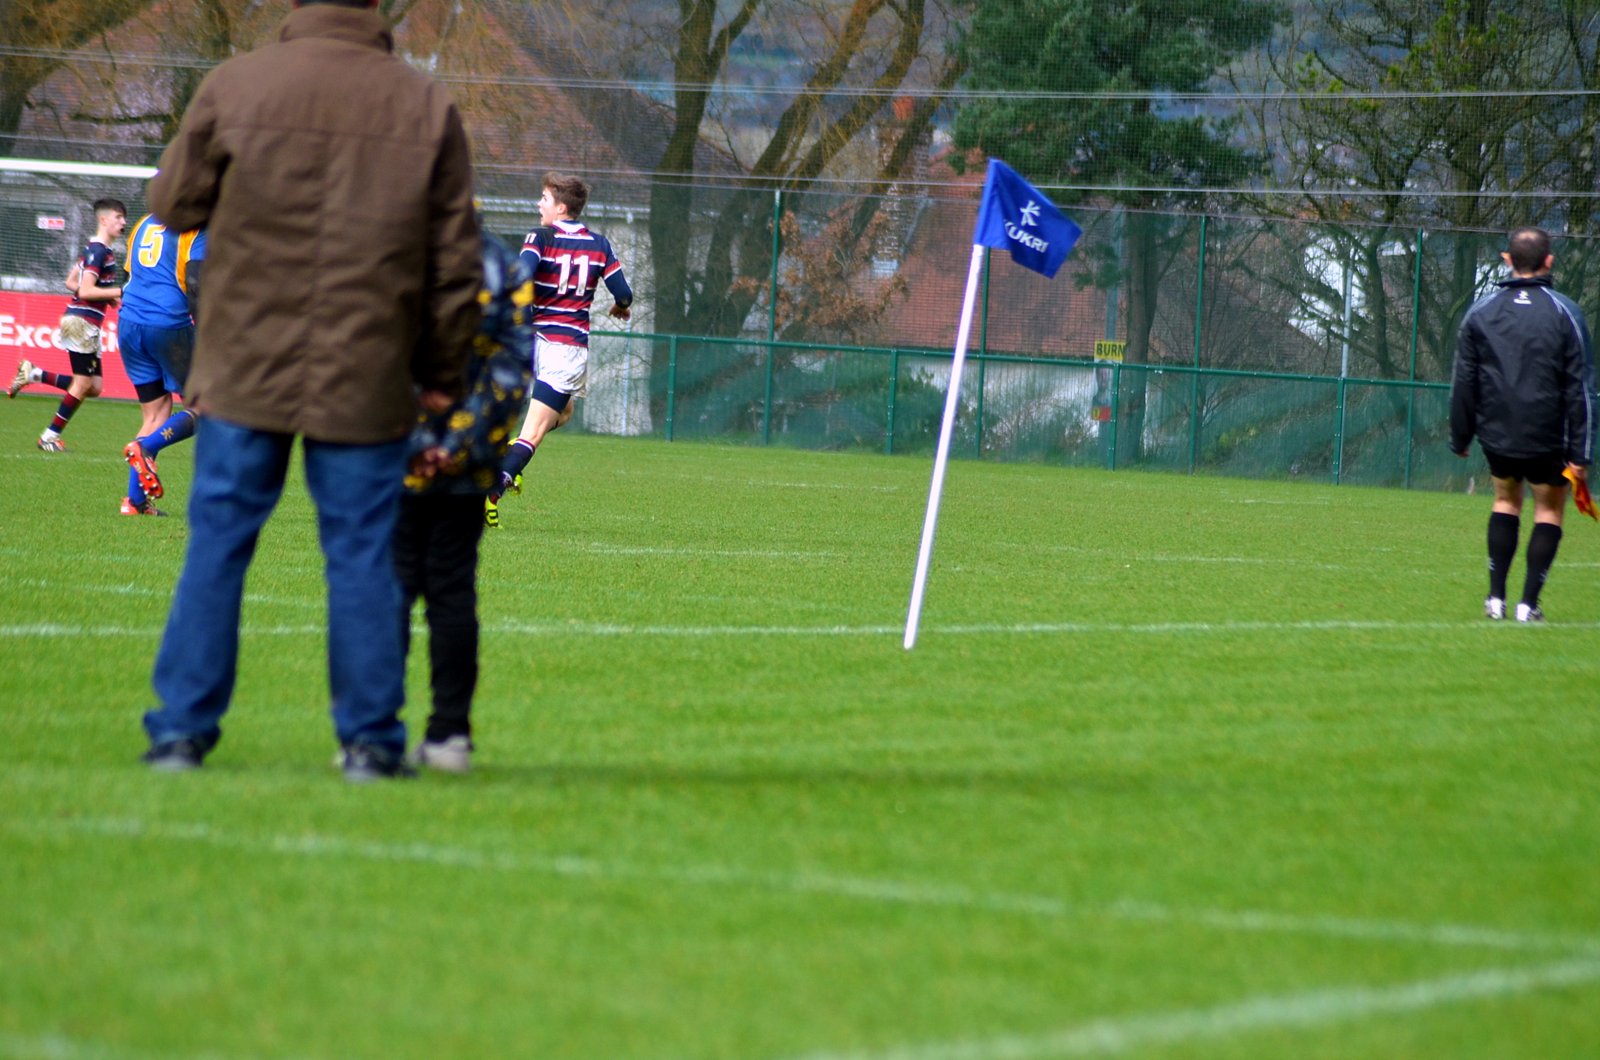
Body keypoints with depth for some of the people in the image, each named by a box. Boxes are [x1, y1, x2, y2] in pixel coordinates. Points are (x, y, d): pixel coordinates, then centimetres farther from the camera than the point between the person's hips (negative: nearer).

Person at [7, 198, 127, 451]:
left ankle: (34, 374, 13)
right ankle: (50, 437, 4)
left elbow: (72, 283, 22)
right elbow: (86, 291, -22)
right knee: (83, 383, -4)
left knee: (94, 387, 9)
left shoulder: (93, 249, 16)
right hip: (82, 322, -10)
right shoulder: (98, 252, -14)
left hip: (88, 325, 10)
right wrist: (120, 292, -21)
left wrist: (107, 296, 15)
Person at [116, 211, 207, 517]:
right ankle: (145, 447, -18)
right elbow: (196, 285, -15)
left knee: (156, 415, 13)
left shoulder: (145, 224, 17)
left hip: (129, 323, 7)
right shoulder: (195, 231, -4)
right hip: (168, 325, -7)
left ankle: (135, 500, 3)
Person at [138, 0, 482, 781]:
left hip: (247, 367, 0)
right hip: (367, 379, 0)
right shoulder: (425, 106, -1)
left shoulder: (235, 85, -5)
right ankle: (370, 739, 8)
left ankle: (181, 731, 8)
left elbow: (174, 203, 6)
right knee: (361, 556, 7)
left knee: (216, 546, 7)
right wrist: (442, 373, 13)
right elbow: (456, 260, 3)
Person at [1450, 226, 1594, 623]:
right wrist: (1581, 453, -5)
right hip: (1548, 438, -3)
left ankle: (1496, 597, 14)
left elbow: (1463, 382, 5)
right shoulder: (1565, 314, -6)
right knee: (1550, 509, 13)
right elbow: (1580, 387, -7)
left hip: (1497, 435, 3)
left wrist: (1460, 438, 14)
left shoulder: (1480, 312, 1)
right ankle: (1528, 602, 3)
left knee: (1506, 500, 22)